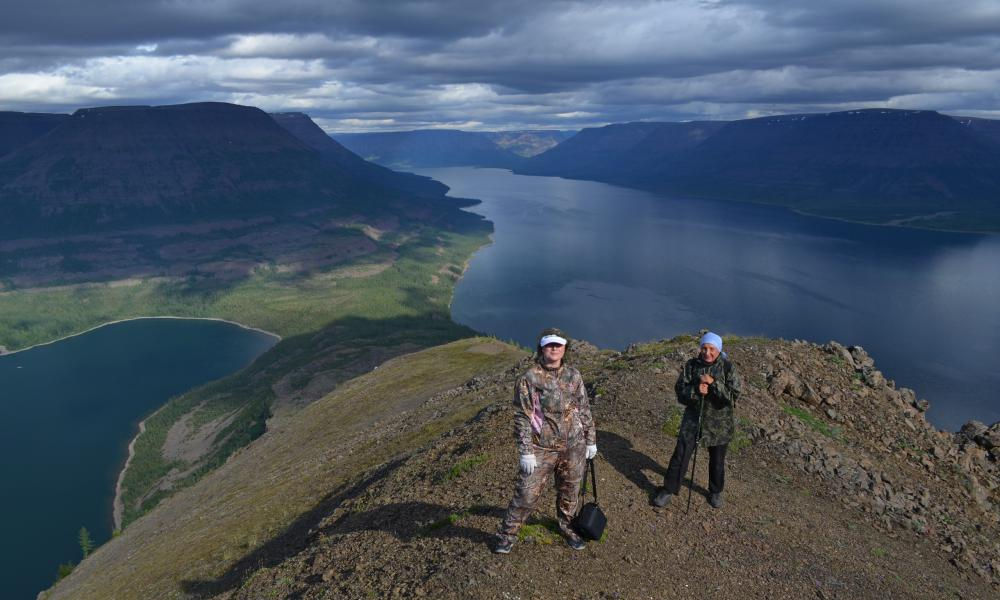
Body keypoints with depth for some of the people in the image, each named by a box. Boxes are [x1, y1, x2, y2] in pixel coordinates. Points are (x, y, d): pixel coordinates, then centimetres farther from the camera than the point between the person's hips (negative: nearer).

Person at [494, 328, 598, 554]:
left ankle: (567, 527, 42)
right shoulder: (529, 379, -12)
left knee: (570, 492, 18)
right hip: (542, 449, -4)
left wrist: (591, 441, 11)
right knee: (527, 494, 1)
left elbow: (584, 410, 10)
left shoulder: (573, 376, 2)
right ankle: (507, 534, 20)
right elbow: (522, 418, -11)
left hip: (574, 447, 4)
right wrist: (525, 452, -12)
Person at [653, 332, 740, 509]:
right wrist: (695, 390, -25)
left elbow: (733, 396, -17)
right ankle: (669, 489, 20)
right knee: (680, 456, 3)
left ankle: (716, 491, 40)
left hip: (719, 423, -1)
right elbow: (679, 390, -6)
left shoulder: (728, 368, -12)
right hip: (693, 419, 1)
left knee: (717, 460, 16)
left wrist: (713, 383, -29)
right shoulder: (691, 365, -7)